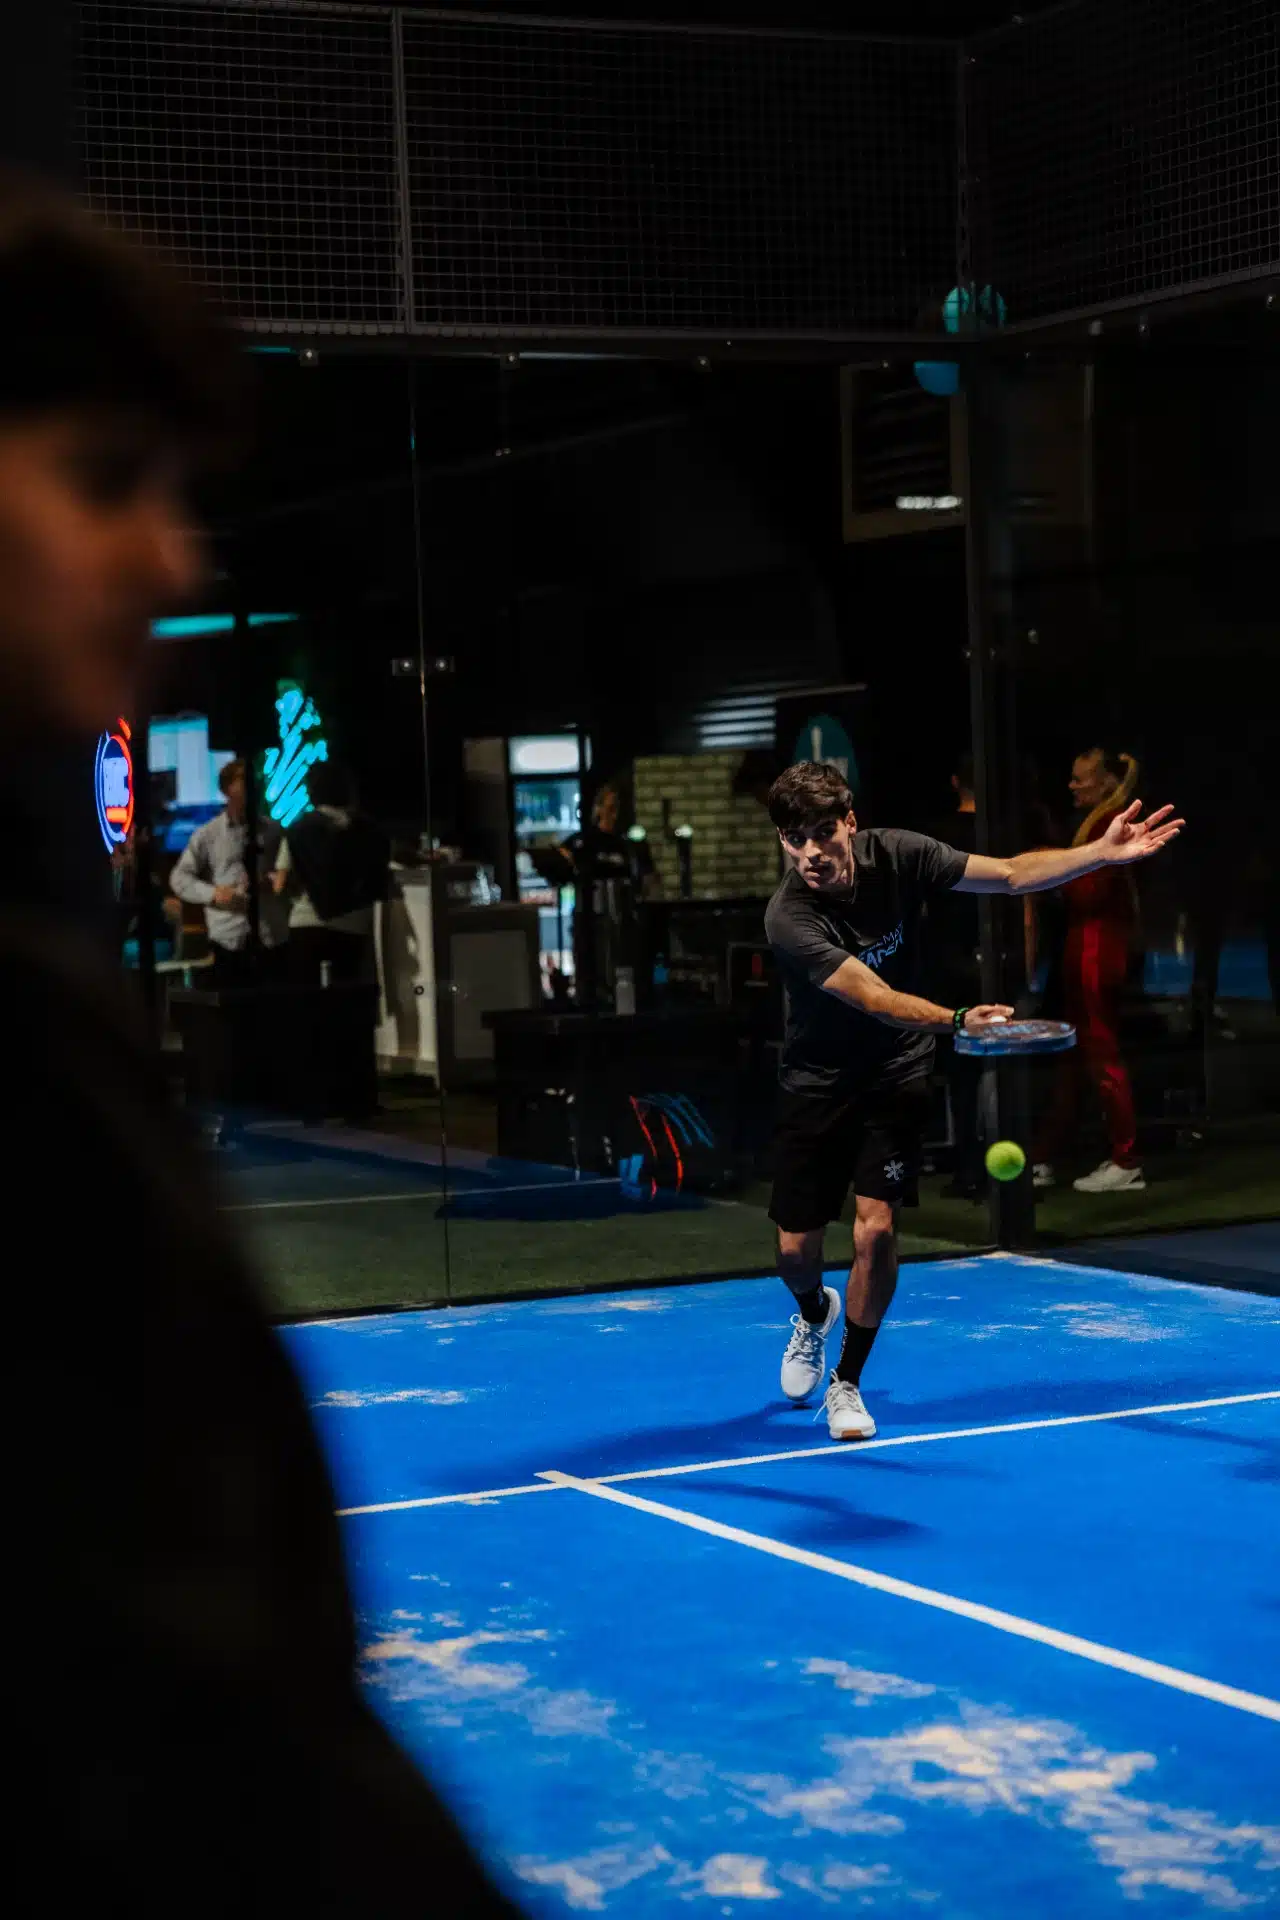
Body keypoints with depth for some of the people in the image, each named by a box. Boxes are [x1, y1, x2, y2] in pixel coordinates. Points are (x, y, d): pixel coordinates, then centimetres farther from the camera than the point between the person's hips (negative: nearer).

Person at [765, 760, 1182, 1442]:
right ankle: (815, 1312, 43)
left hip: (895, 1076, 1)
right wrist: (958, 1021, -54)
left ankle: (847, 1383, 9)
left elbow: (1011, 874, -6)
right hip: (816, 1082, -1)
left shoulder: (899, 855, -16)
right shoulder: (789, 920, -28)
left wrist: (1105, 852, -17)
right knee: (796, 1249, 4)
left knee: (875, 1229, -13)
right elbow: (874, 998, -37)